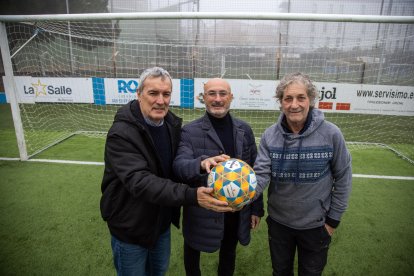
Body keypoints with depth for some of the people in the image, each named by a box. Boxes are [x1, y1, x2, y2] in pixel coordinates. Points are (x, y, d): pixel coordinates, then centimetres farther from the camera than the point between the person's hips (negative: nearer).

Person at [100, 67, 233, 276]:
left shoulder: (172, 124, -5)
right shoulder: (121, 134, -26)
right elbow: (139, 181, -36)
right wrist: (191, 196, -46)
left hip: (163, 220, 6)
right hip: (130, 227, -5)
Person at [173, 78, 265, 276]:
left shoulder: (244, 130, -1)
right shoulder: (189, 131, -12)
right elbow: (179, 165, -26)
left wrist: (257, 207, 4)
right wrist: (202, 163, -47)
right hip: (202, 212, -2)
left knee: (229, 253, 26)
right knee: (192, 251, 22)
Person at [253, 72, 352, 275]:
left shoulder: (330, 134, -17)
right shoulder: (270, 135, -13)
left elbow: (343, 177, -7)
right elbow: (261, 174, -18)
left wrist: (333, 218, -4)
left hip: (315, 224, -1)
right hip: (278, 222, 1)